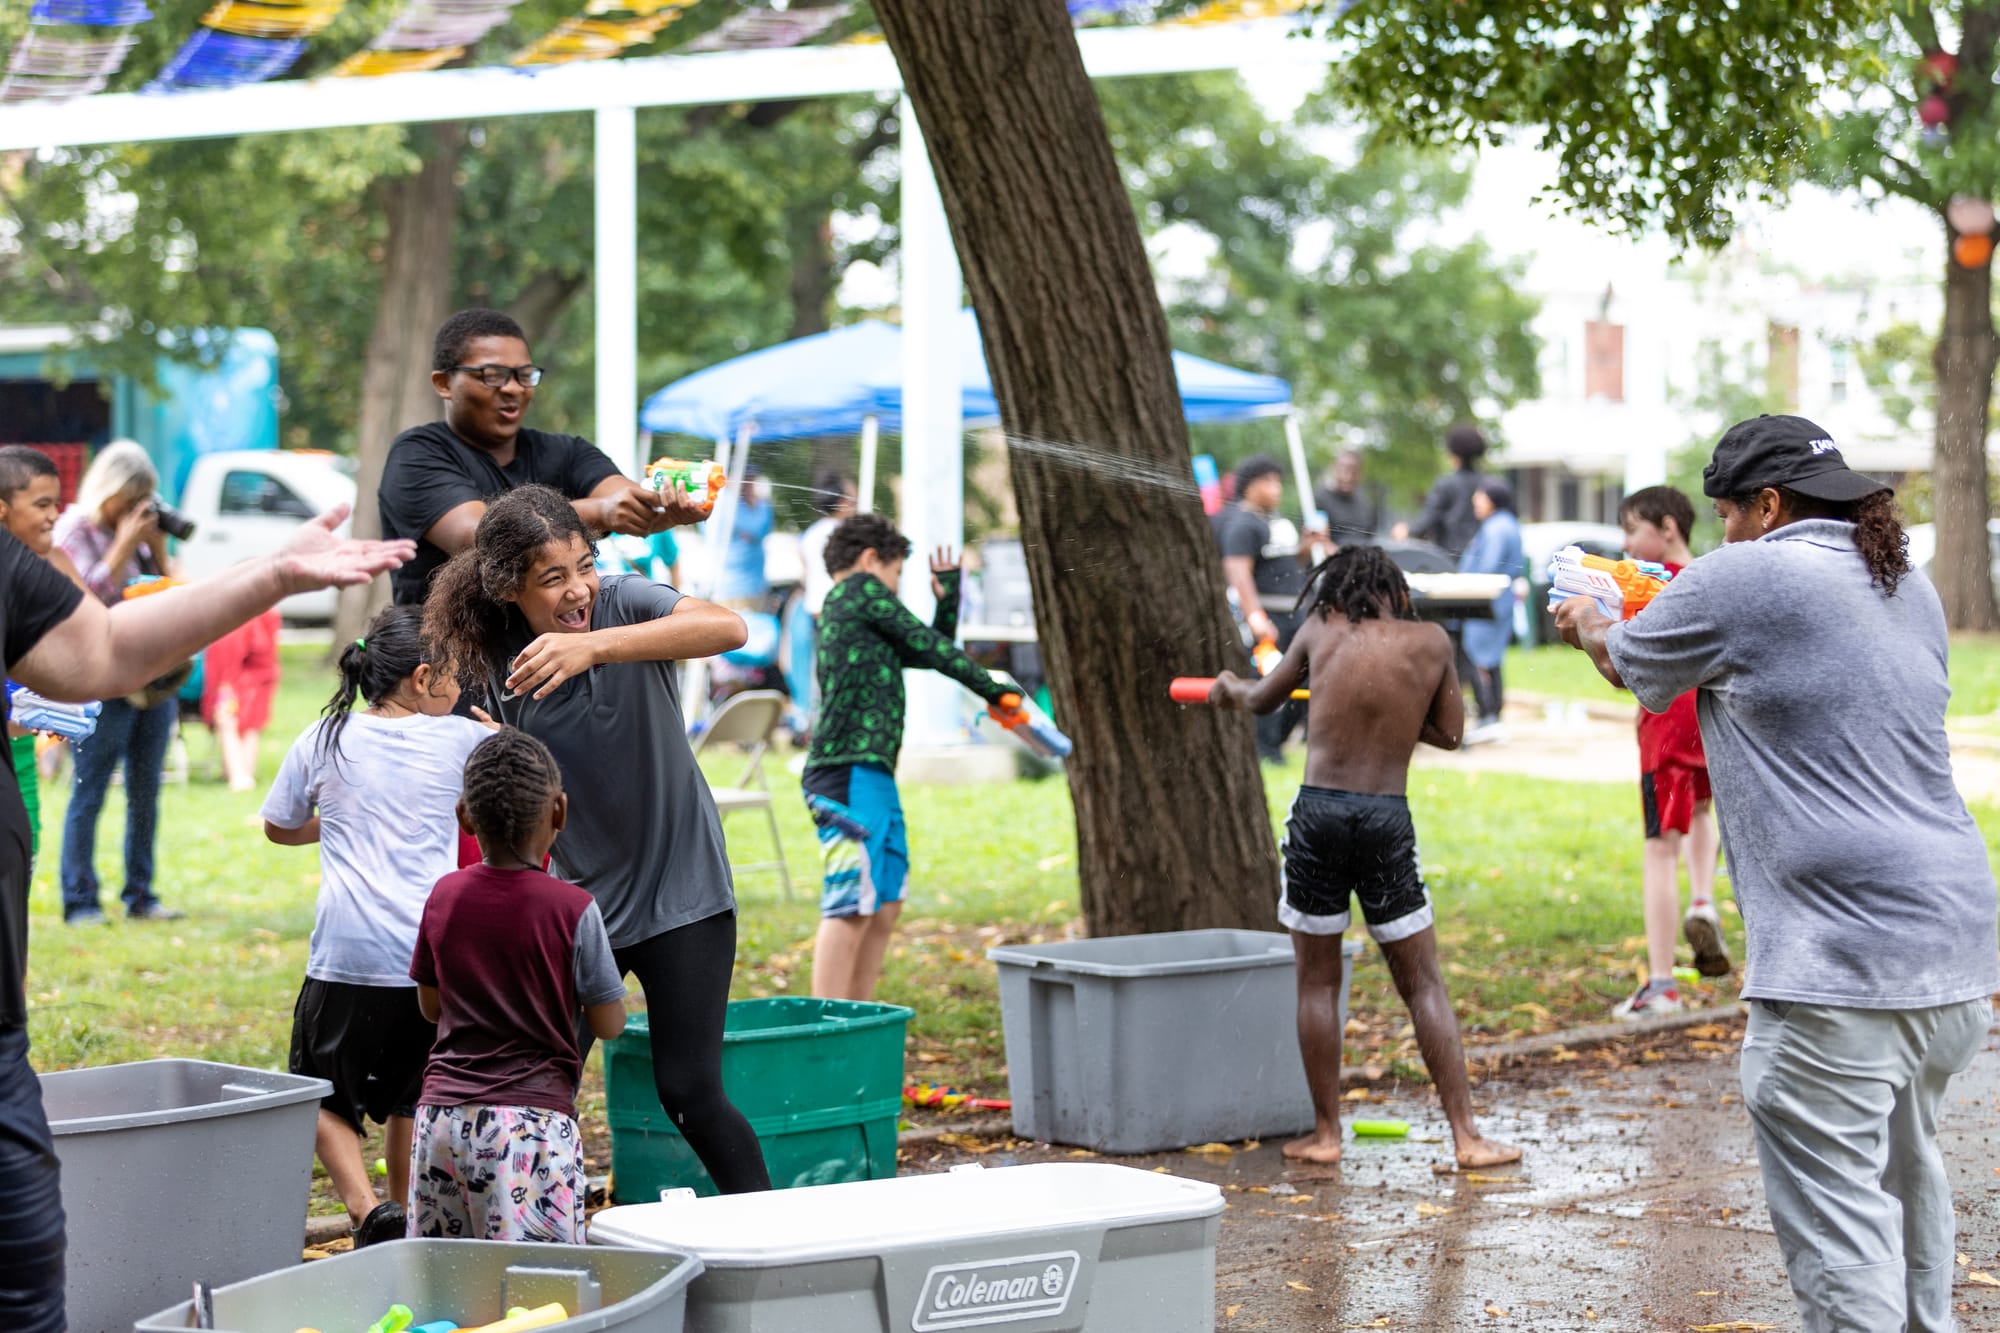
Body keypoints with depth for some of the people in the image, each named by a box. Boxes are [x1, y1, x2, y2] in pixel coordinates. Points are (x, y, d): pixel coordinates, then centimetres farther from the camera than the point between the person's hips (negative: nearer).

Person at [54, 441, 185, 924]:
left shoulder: (139, 528, 12)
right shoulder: (73, 531, -3)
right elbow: (90, 595, -14)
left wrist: (158, 547, -1)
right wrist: (124, 544, -14)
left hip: (155, 681, 6)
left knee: (145, 794, 9)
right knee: (88, 795, -3)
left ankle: (140, 896, 17)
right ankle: (80, 902, 2)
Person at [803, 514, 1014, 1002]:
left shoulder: (847, 615, 25)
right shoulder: (862, 590, 0)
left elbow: (928, 652, 33)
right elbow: (928, 645, 0)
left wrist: (948, 597, 23)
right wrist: (989, 687, 9)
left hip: (873, 775, 10)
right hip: (851, 773, -10)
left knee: (885, 905, 14)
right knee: (852, 906, -14)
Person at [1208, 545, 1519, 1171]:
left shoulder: (1320, 632, 5)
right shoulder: (1431, 642, 5)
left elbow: (1265, 697, 21)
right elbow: (1449, 733, 12)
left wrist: (1230, 687, 43)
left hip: (1319, 813, 0)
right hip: (1388, 819, 0)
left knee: (1318, 983, 10)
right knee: (1423, 984, 6)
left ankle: (1325, 1133, 13)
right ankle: (1467, 1136, 4)